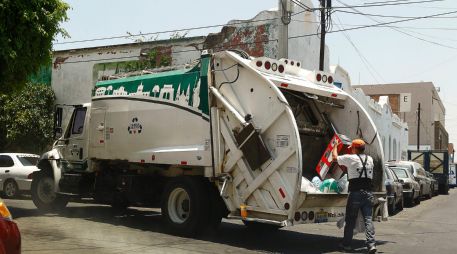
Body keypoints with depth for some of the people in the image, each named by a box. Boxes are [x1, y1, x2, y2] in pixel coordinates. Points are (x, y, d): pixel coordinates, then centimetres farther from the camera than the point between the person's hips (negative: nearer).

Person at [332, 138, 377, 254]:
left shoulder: (350, 158, -2)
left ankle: (346, 244, 19)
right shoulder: (370, 159, 13)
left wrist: (335, 145, 27)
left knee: (350, 220, 8)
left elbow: (335, 157, 11)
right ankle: (371, 244, -10)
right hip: (368, 193, 4)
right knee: (368, 219, 2)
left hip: (356, 193, -4)